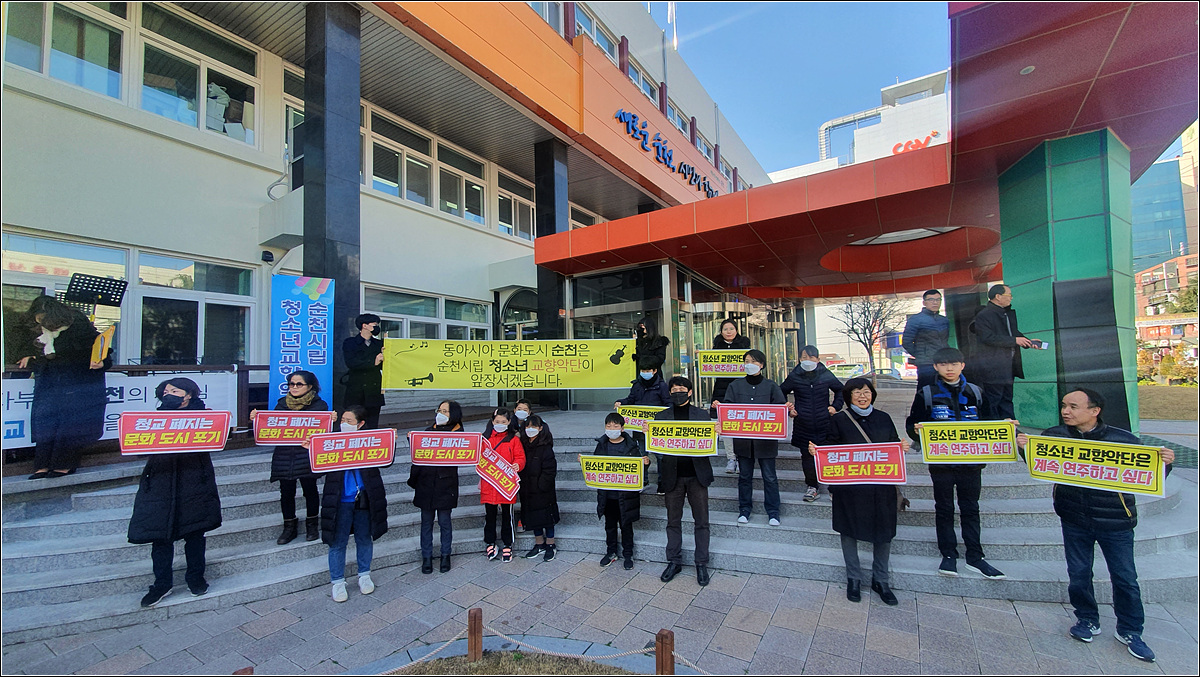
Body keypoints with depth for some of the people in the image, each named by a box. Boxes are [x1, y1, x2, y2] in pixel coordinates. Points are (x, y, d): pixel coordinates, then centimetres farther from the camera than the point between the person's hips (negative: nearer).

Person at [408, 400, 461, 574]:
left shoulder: (458, 435, -4)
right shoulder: (429, 431, 7)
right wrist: (413, 480, 5)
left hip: (445, 484, -3)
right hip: (425, 483, 3)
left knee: (444, 521, 7)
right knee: (426, 521, 11)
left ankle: (445, 556, 24)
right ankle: (426, 557, 24)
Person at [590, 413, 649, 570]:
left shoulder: (632, 445, -6)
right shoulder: (601, 445, 2)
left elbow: (640, 463, -4)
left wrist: (645, 462, -25)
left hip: (626, 494, -3)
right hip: (607, 494, 3)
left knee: (626, 526, 11)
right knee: (609, 525, 17)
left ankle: (628, 554, 28)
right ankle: (611, 552, 35)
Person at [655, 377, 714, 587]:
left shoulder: (702, 415, 4)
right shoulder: (661, 416, 5)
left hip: (697, 474, 0)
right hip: (673, 475, 1)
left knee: (701, 521, 7)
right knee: (673, 521, 11)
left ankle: (701, 564, 21)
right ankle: (674, 561, 25)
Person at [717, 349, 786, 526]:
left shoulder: (770, 386, 3)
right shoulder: (736, 385, 6)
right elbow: (728, 407, 0)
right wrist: (718, 407, -20)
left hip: (766, 437, -1)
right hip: (743, 437, 2)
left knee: (769, 476, 4)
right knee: (745, 475, 11)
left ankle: (773, 512, 18)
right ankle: (744, 510, 24)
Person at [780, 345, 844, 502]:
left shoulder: (826, 375, 0)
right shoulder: (794, 377, -1)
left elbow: (840, 390, 18)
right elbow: (781, 393, 14)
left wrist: (835, 406, 6)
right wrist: (788, 410, 4)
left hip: (824, 424, 0)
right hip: (803, 426, 0)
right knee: (807, 456, 6)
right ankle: (812, 486, 19)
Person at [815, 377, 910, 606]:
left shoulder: (883, 419, 9)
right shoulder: (839, 420, 0)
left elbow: (895, 446, 14)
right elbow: (830, 449, 0)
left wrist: (903, 448, -8)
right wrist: (815, 450, -19)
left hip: (881, 486, 3)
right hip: (849, 487, -2)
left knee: (884, 532, 9)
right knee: (849, 531, 8)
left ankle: (880, 580, 29)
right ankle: (853, 578, 26)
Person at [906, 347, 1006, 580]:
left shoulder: (975, 393, 8)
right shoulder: (927, 394, -1)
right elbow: (911, 425, -3)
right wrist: (917, 430, -24)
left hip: (971, 461, 2)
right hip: (940, 462, -2)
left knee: (970, 508, 11)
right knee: (944, 508, 8)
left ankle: (974, 556, 22)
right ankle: (948, 555, 19)